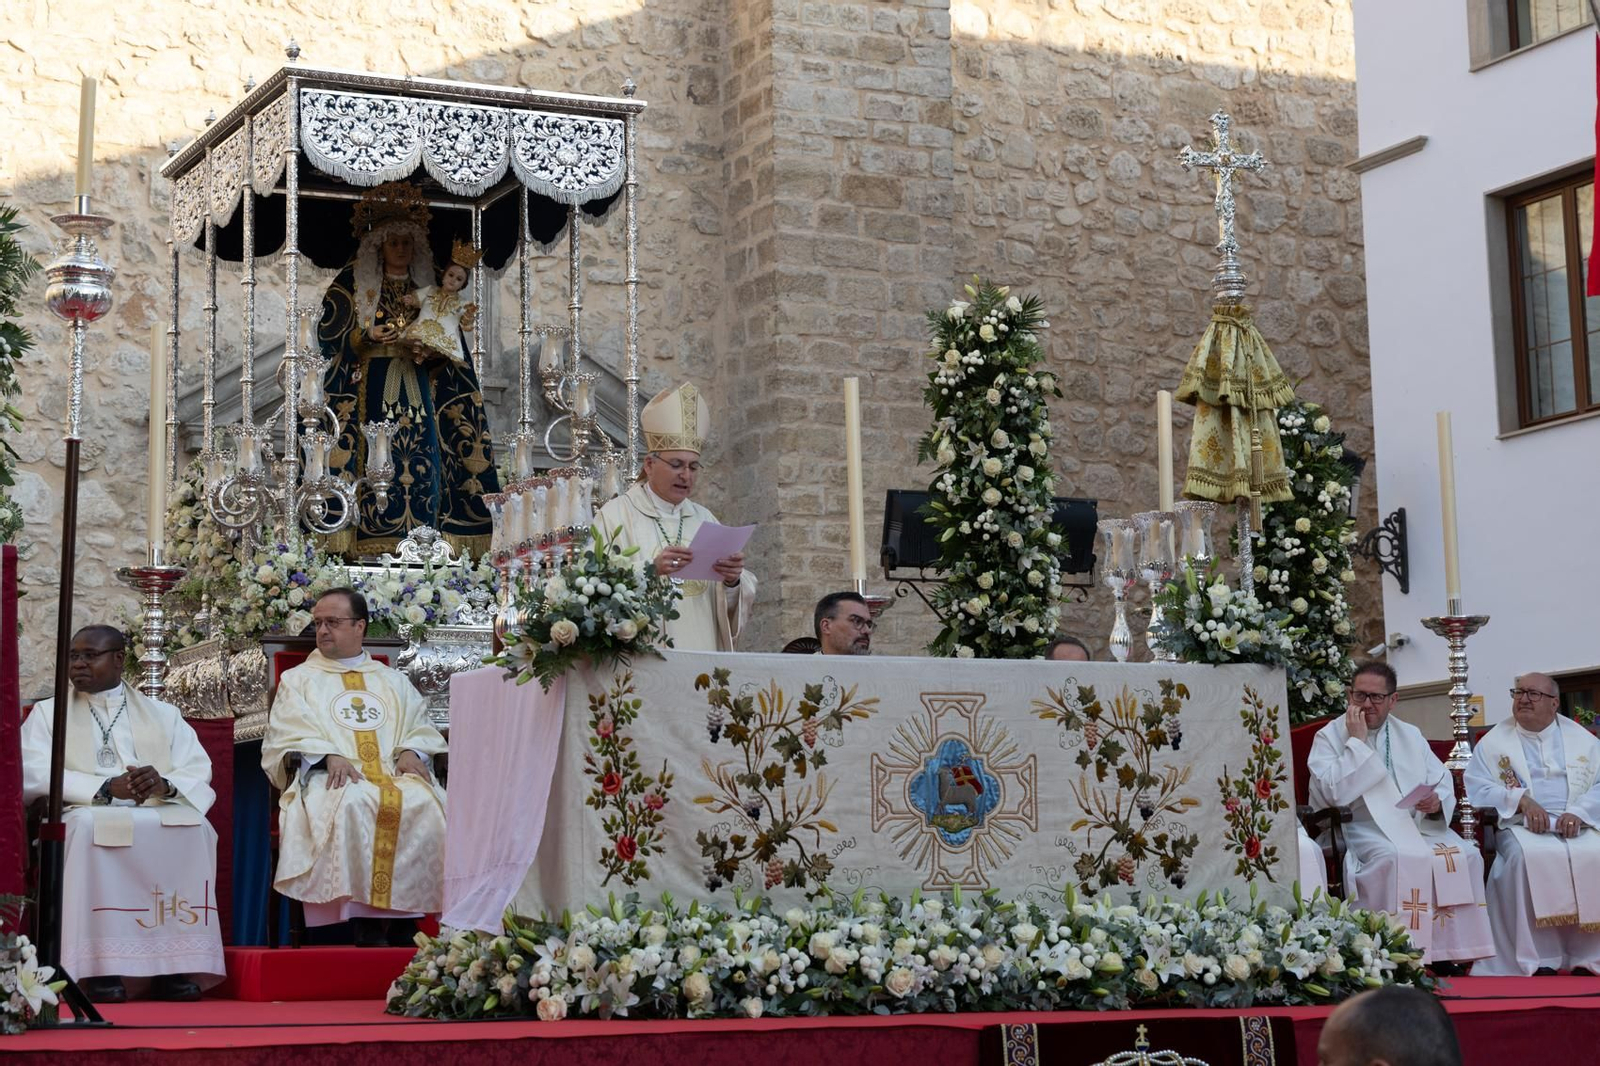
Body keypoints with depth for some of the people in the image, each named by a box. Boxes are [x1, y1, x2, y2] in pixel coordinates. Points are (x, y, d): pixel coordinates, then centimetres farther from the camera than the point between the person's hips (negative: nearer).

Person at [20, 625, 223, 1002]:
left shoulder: (164, 714, 21)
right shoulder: (47, 714, 18)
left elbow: (198, 775, 8)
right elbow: (35, 775, -1)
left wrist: (164, 785, -17)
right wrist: (106, 788, -16)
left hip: (162, 817, 1)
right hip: (87, 814, -1)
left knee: (194, 827, -31)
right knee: (90, 826, -37)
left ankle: (175, 964, -31)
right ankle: (101, 966, -36)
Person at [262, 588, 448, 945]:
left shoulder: (394, 681, 28)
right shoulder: (298, 680, 21)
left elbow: (421, 727, 19)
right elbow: (291, 734, 5)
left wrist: (411, 751, -5)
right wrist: (329, 756, -15)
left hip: (397, 774, 2)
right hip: (331, 778, -2)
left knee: (426, 805, -33)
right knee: (352, 804, -39)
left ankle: (409, 909, -33)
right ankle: (366, 924, -37)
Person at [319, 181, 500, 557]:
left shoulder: (427, 286, 14)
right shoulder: (353, 282, 5)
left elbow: (451, 341, 12)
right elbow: (329, 333, 0)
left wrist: (429, 352, -8)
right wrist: (367, 336, -15)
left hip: (418, 388, 3)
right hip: (372, 390, -3)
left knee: (422, 462, -6)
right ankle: (372, 546, -12)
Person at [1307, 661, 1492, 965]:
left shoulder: (1410, 735, 19)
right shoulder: (1329, 737, 4)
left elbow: (1444, 784, 15)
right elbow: (1332, 793, -13)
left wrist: (1437, 801, -8)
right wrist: (1356, 742, -11)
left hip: (1417, 824, 5)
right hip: (1362, 828, -5)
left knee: (1465, 855, -21)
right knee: (1397, 859, -36)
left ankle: (1452, 952, -19)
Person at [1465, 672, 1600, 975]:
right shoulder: (1495, 740, 13)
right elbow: (1477, 788, 2)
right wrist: (1521, 799, -14)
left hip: (1576, 826, 1)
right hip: (1520, 826, -1)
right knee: (1528, 857, -36)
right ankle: (1538, 960, -32)